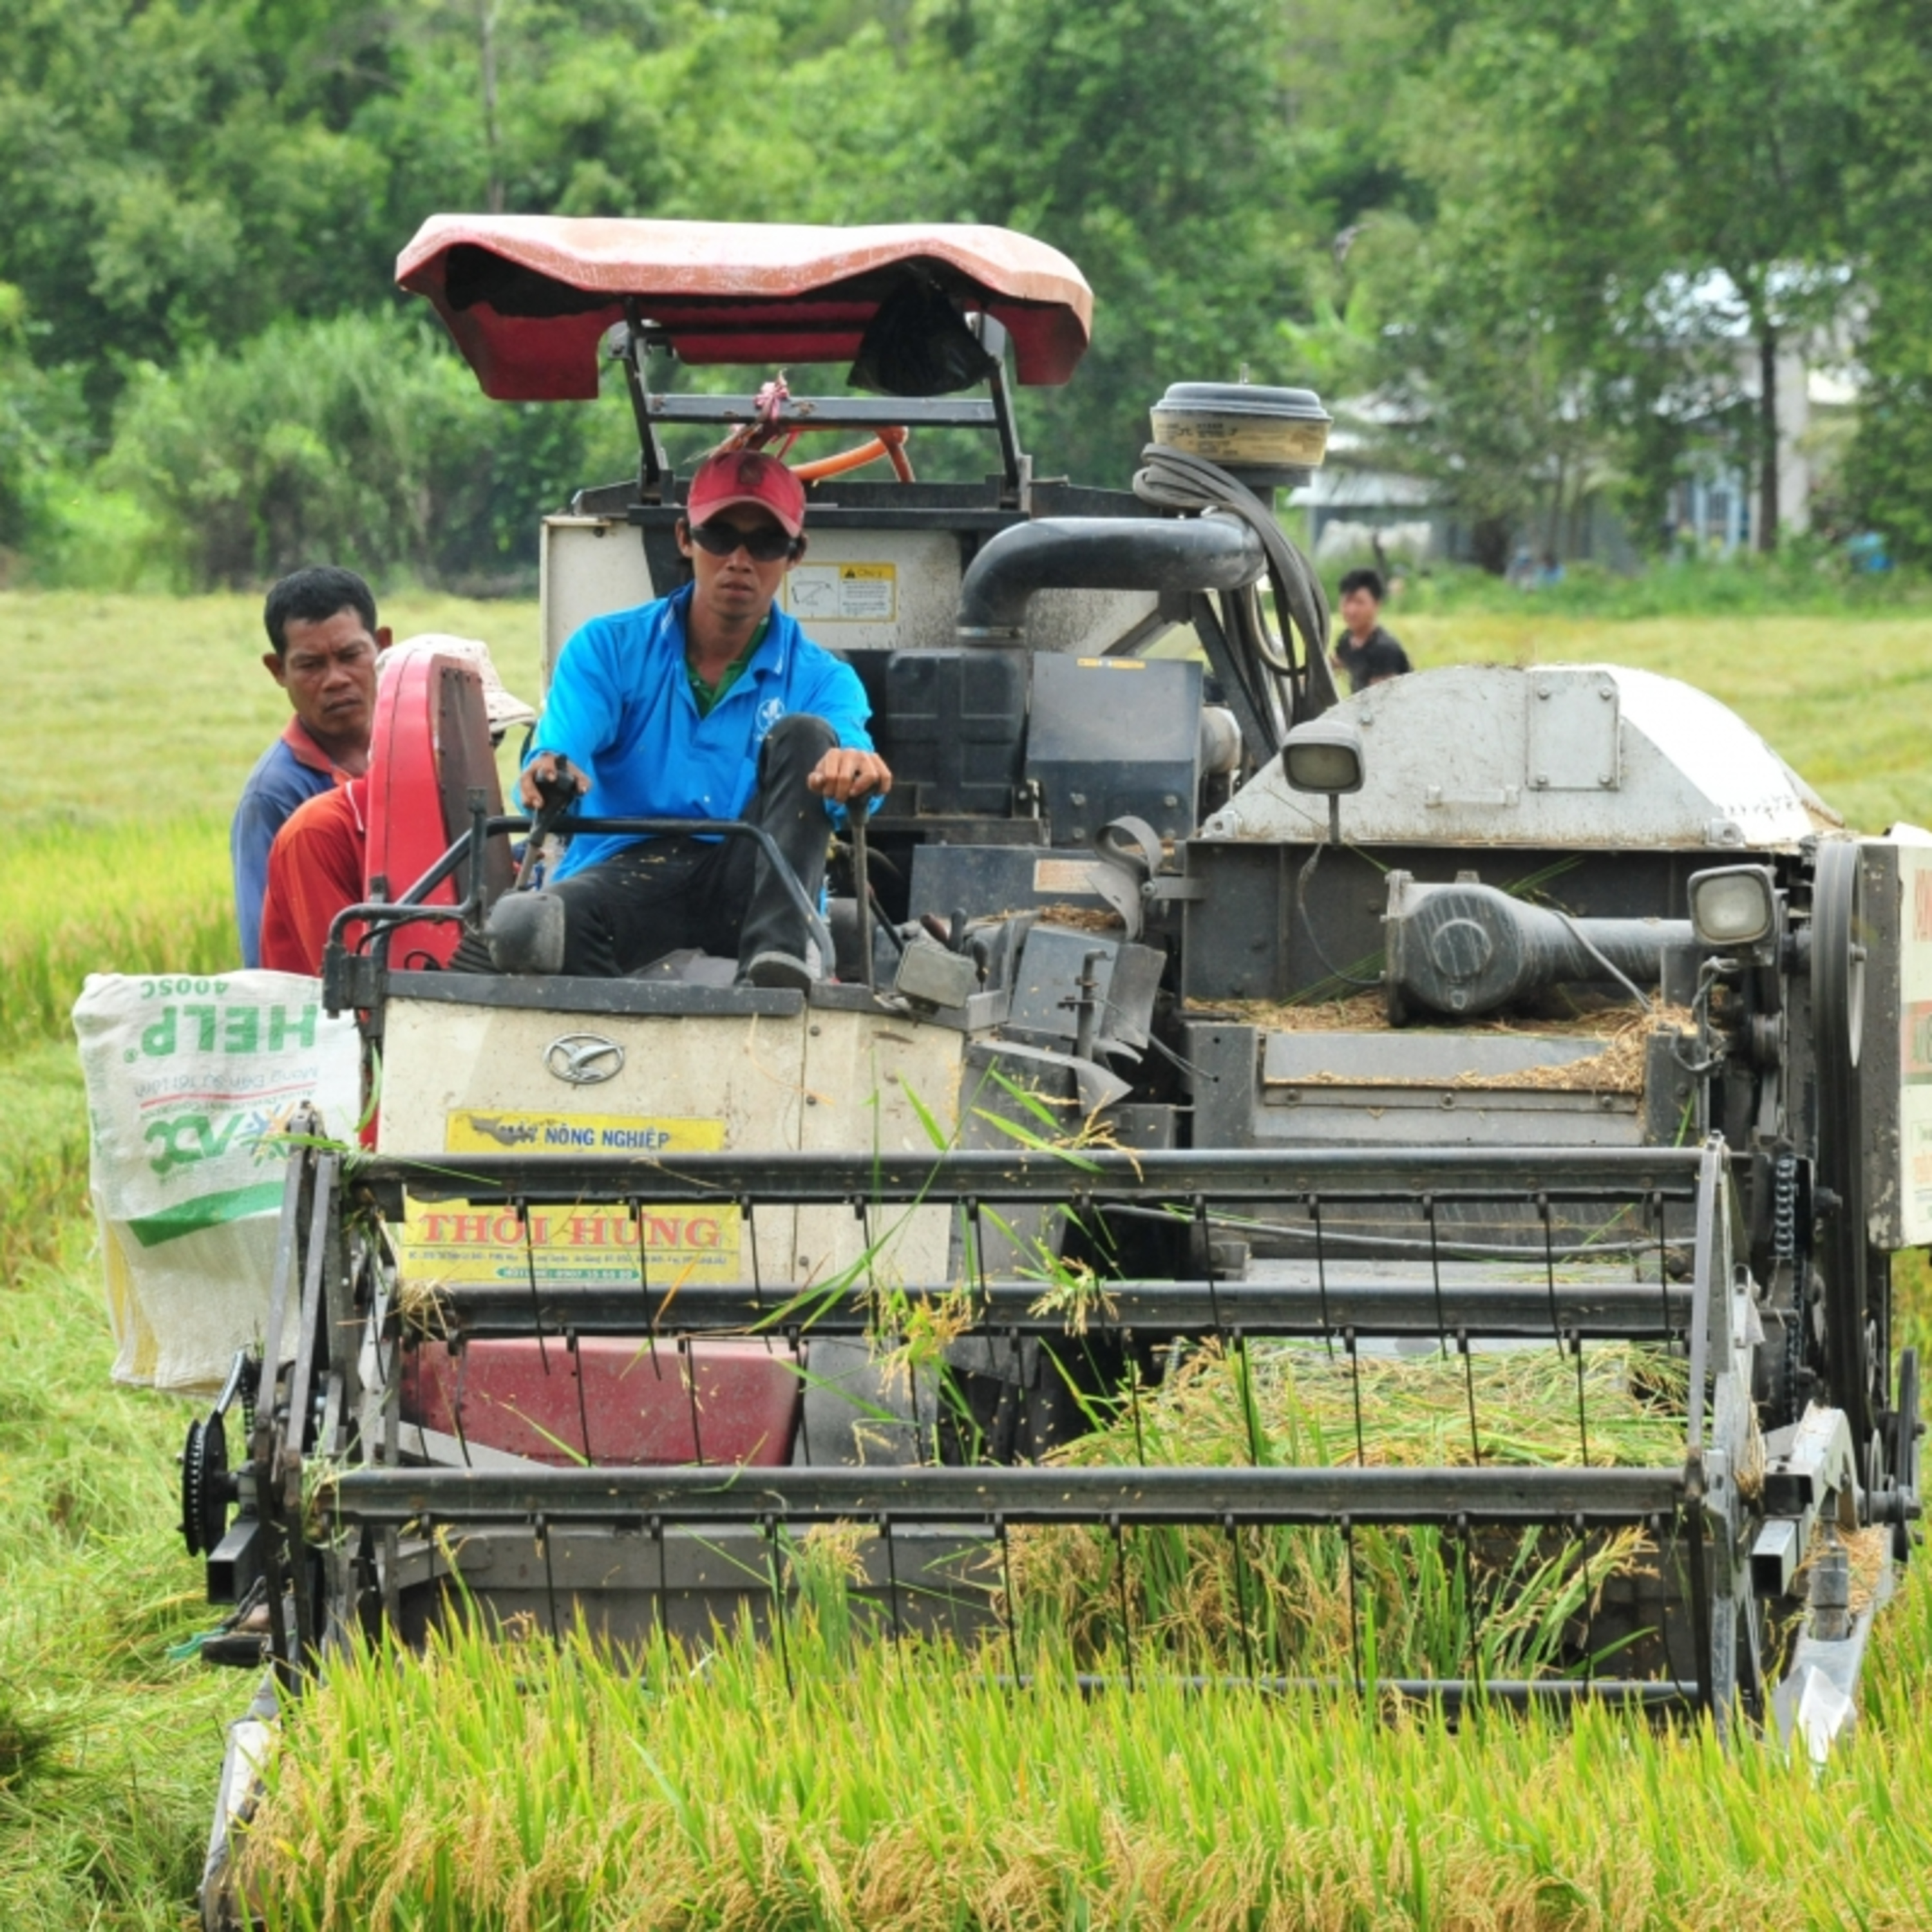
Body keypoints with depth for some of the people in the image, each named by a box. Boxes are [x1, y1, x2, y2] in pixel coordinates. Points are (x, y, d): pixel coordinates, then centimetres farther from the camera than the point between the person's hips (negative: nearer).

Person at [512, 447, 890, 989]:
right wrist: (549, 776, -34)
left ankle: (778, 952, -36)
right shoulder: (609, 649, 10)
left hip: (747, 894, 1)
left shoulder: (820, 680, 10)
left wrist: (855, 768, -40)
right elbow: (561, 747, -7)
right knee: (553, 917, -35)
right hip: (626, 875, -1)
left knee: (803, 735, -21)